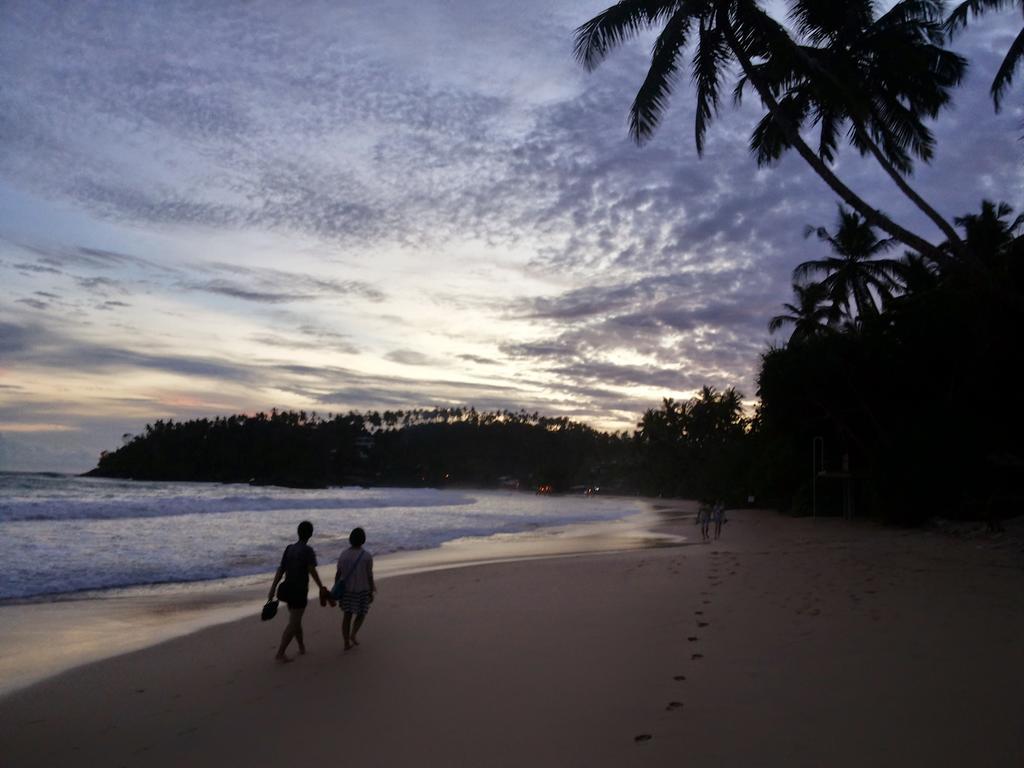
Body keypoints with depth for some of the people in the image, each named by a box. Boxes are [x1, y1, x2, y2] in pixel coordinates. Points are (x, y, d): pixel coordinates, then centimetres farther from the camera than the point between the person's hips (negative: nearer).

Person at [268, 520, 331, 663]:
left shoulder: (289, 548, 5)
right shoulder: (308, 550, -14)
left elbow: (281, 569, 3)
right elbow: (312, 570, -21)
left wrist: (273, 588, 3)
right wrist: (321, 587, -14)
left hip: (288, 589, 7)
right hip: (299, 591, -7)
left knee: (295, 620, 20)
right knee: (293, 624, -1)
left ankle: (302, 647, 33)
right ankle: (280, 653, -4)